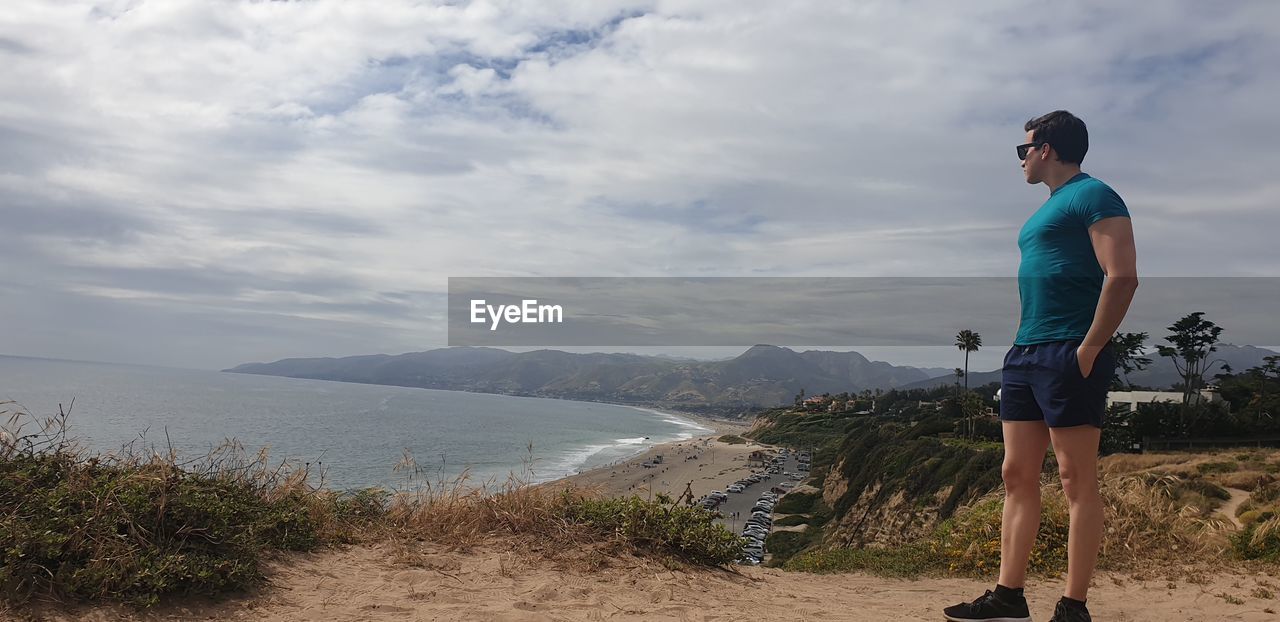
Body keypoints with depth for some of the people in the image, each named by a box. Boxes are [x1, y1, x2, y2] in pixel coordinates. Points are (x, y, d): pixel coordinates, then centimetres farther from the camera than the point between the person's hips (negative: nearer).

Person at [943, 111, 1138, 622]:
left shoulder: (1092, 196, -5)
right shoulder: (1047, 210, 23)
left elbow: (1123, 276, -16)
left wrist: (1089, 349, -18)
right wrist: (1024, 345, 16)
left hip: (1068, 356, -9)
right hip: (1024, 355, 10)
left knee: (1077, 479, -4)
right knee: (1017, 476, 7)